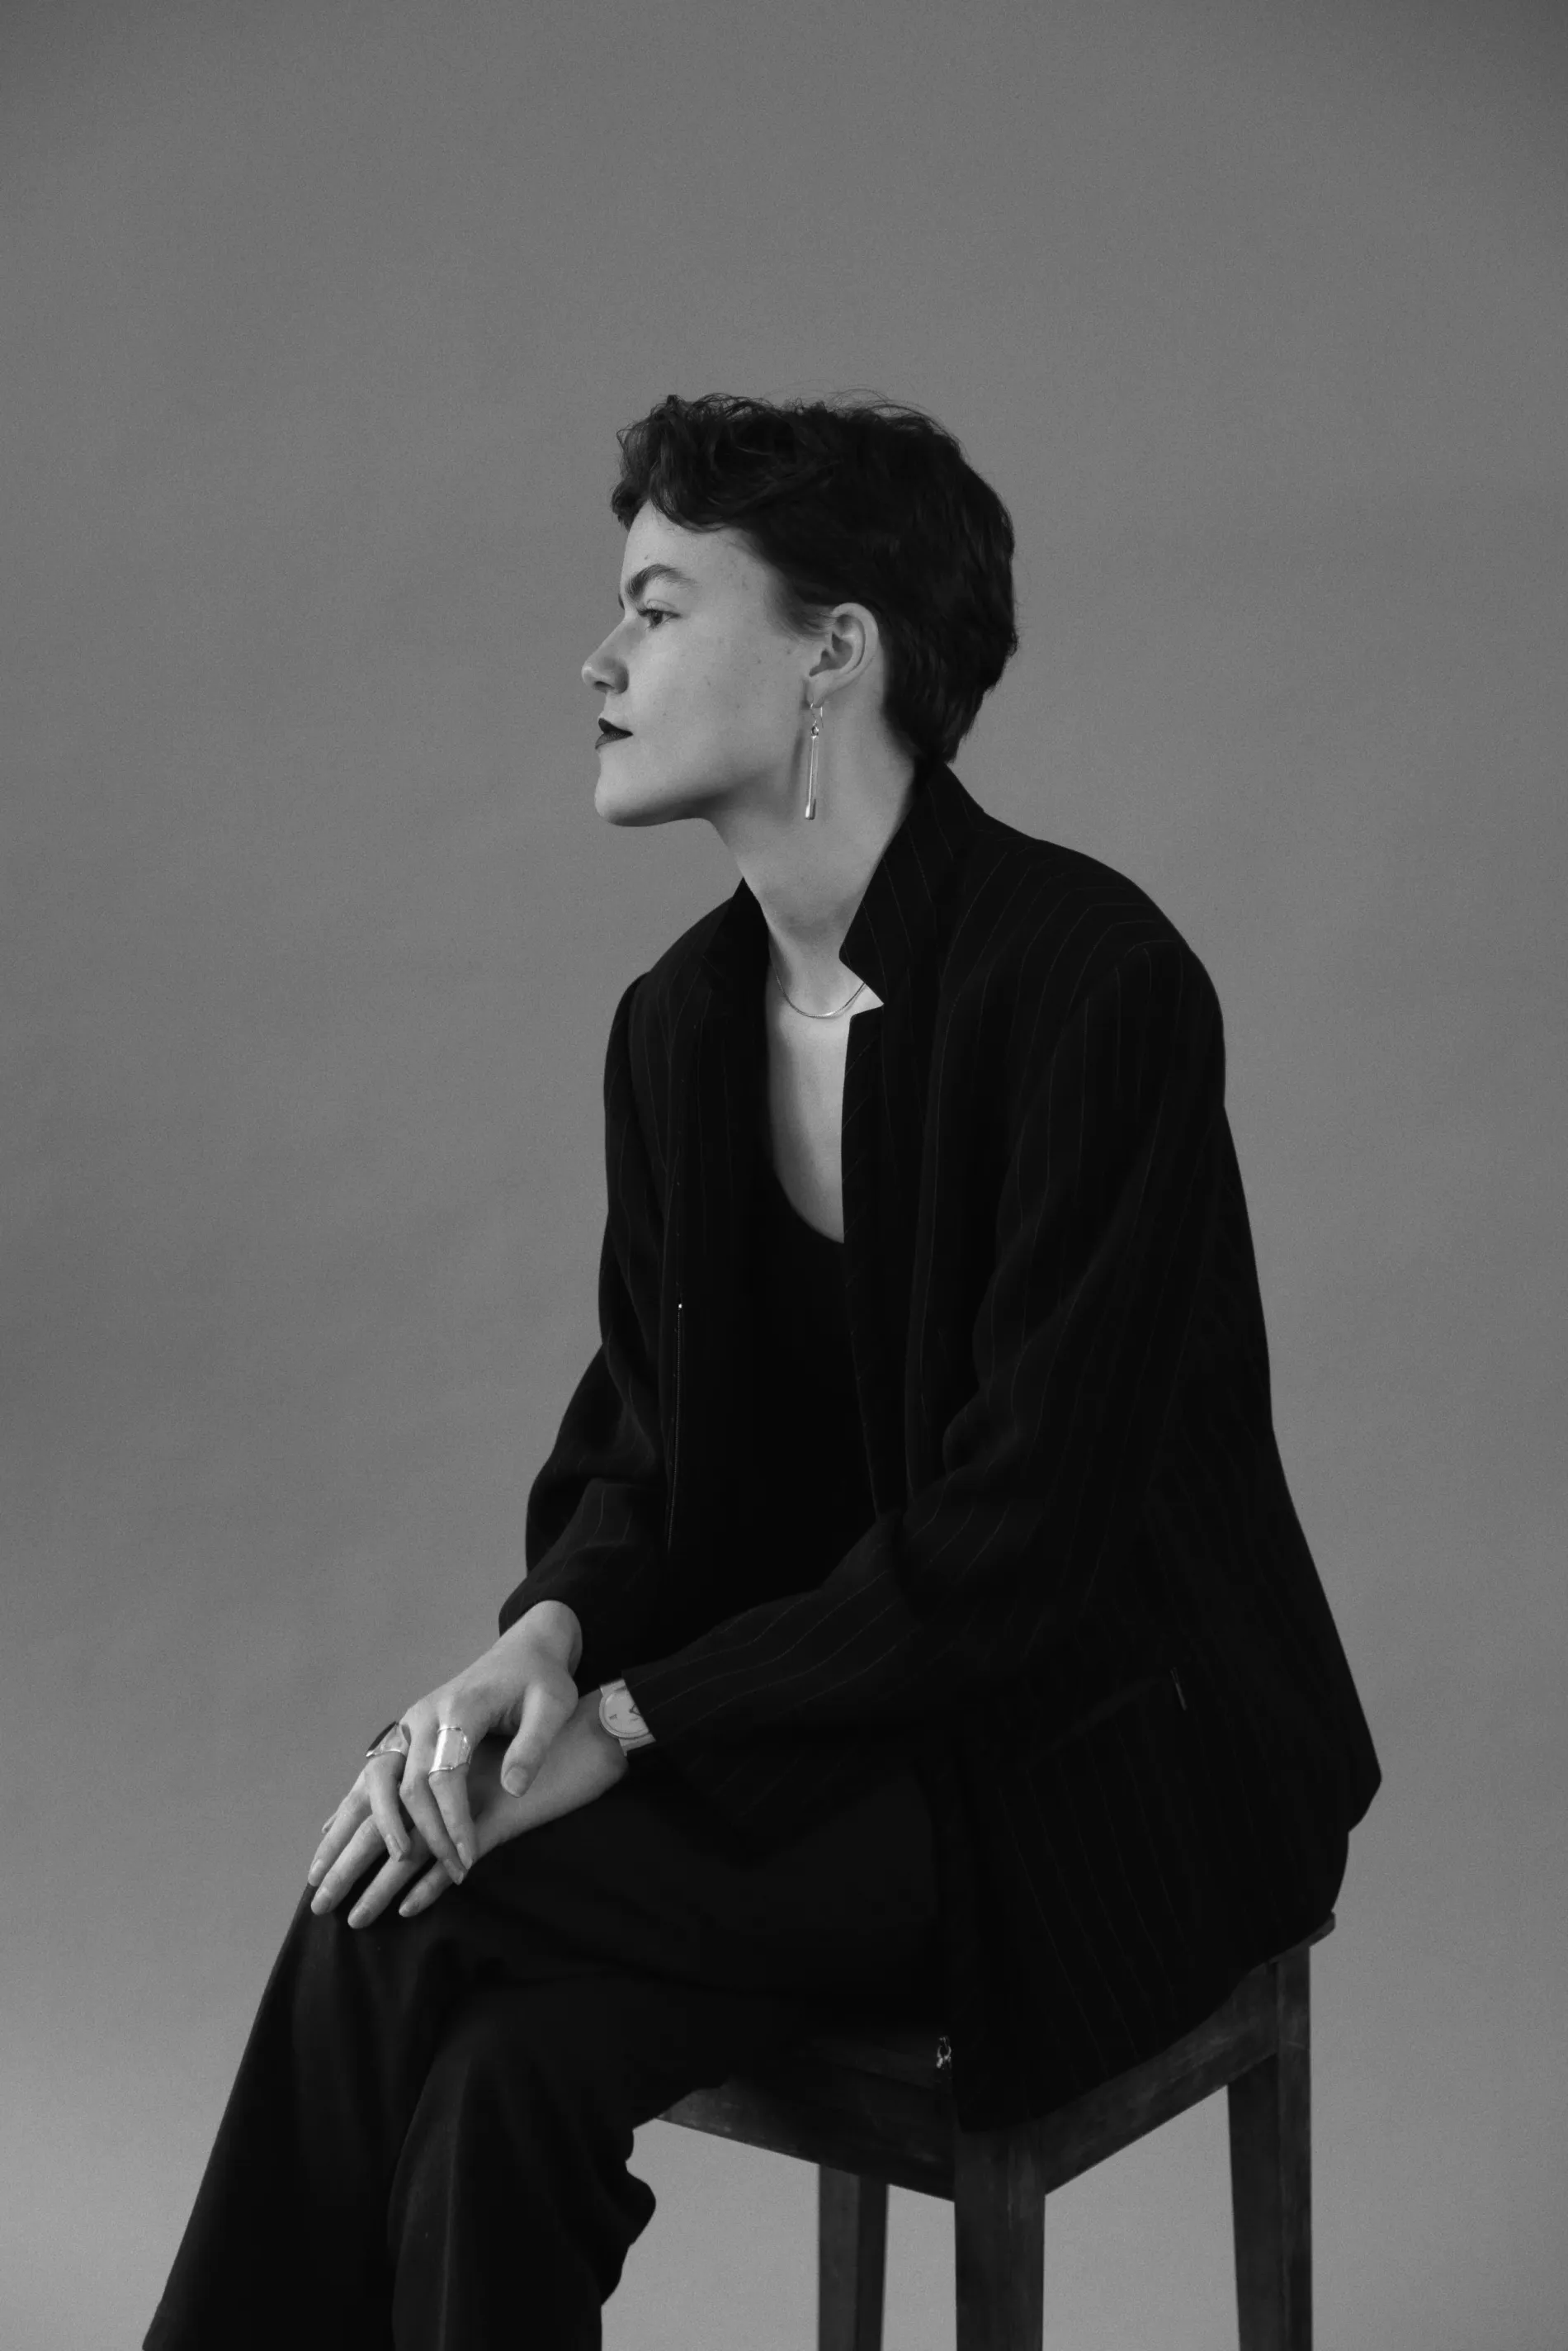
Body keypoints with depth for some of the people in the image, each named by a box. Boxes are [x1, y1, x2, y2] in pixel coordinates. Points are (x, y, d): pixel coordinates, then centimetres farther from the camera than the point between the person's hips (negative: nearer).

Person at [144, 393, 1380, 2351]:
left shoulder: (1089, 981, -20)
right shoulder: (681, 1020, 3)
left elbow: (1024, 1521, -22)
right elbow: (644, 1434, 8)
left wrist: (630, 1726, -21)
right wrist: (550, 1640, -14)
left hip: (1104, 1753, -6)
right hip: (826, 1717, 6)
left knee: (404, 1911, -22)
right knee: (500, 2083, -22)